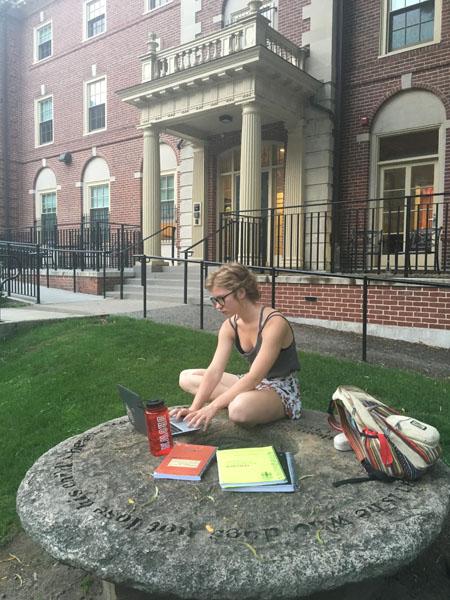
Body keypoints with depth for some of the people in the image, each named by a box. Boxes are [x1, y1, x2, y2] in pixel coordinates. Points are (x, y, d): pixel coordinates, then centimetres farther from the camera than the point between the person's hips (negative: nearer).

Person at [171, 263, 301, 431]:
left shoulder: (274, 323, -25)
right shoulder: (230, 326, -4)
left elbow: (254, 376, -30)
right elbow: (214, 371, -10)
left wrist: (213, 406, -34)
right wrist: (194, 408, -23)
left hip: (282, 390, -8)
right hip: (254, 384, 8)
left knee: (239, 409, -42)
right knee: (186, 377, 2)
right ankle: (241, 398, -9)